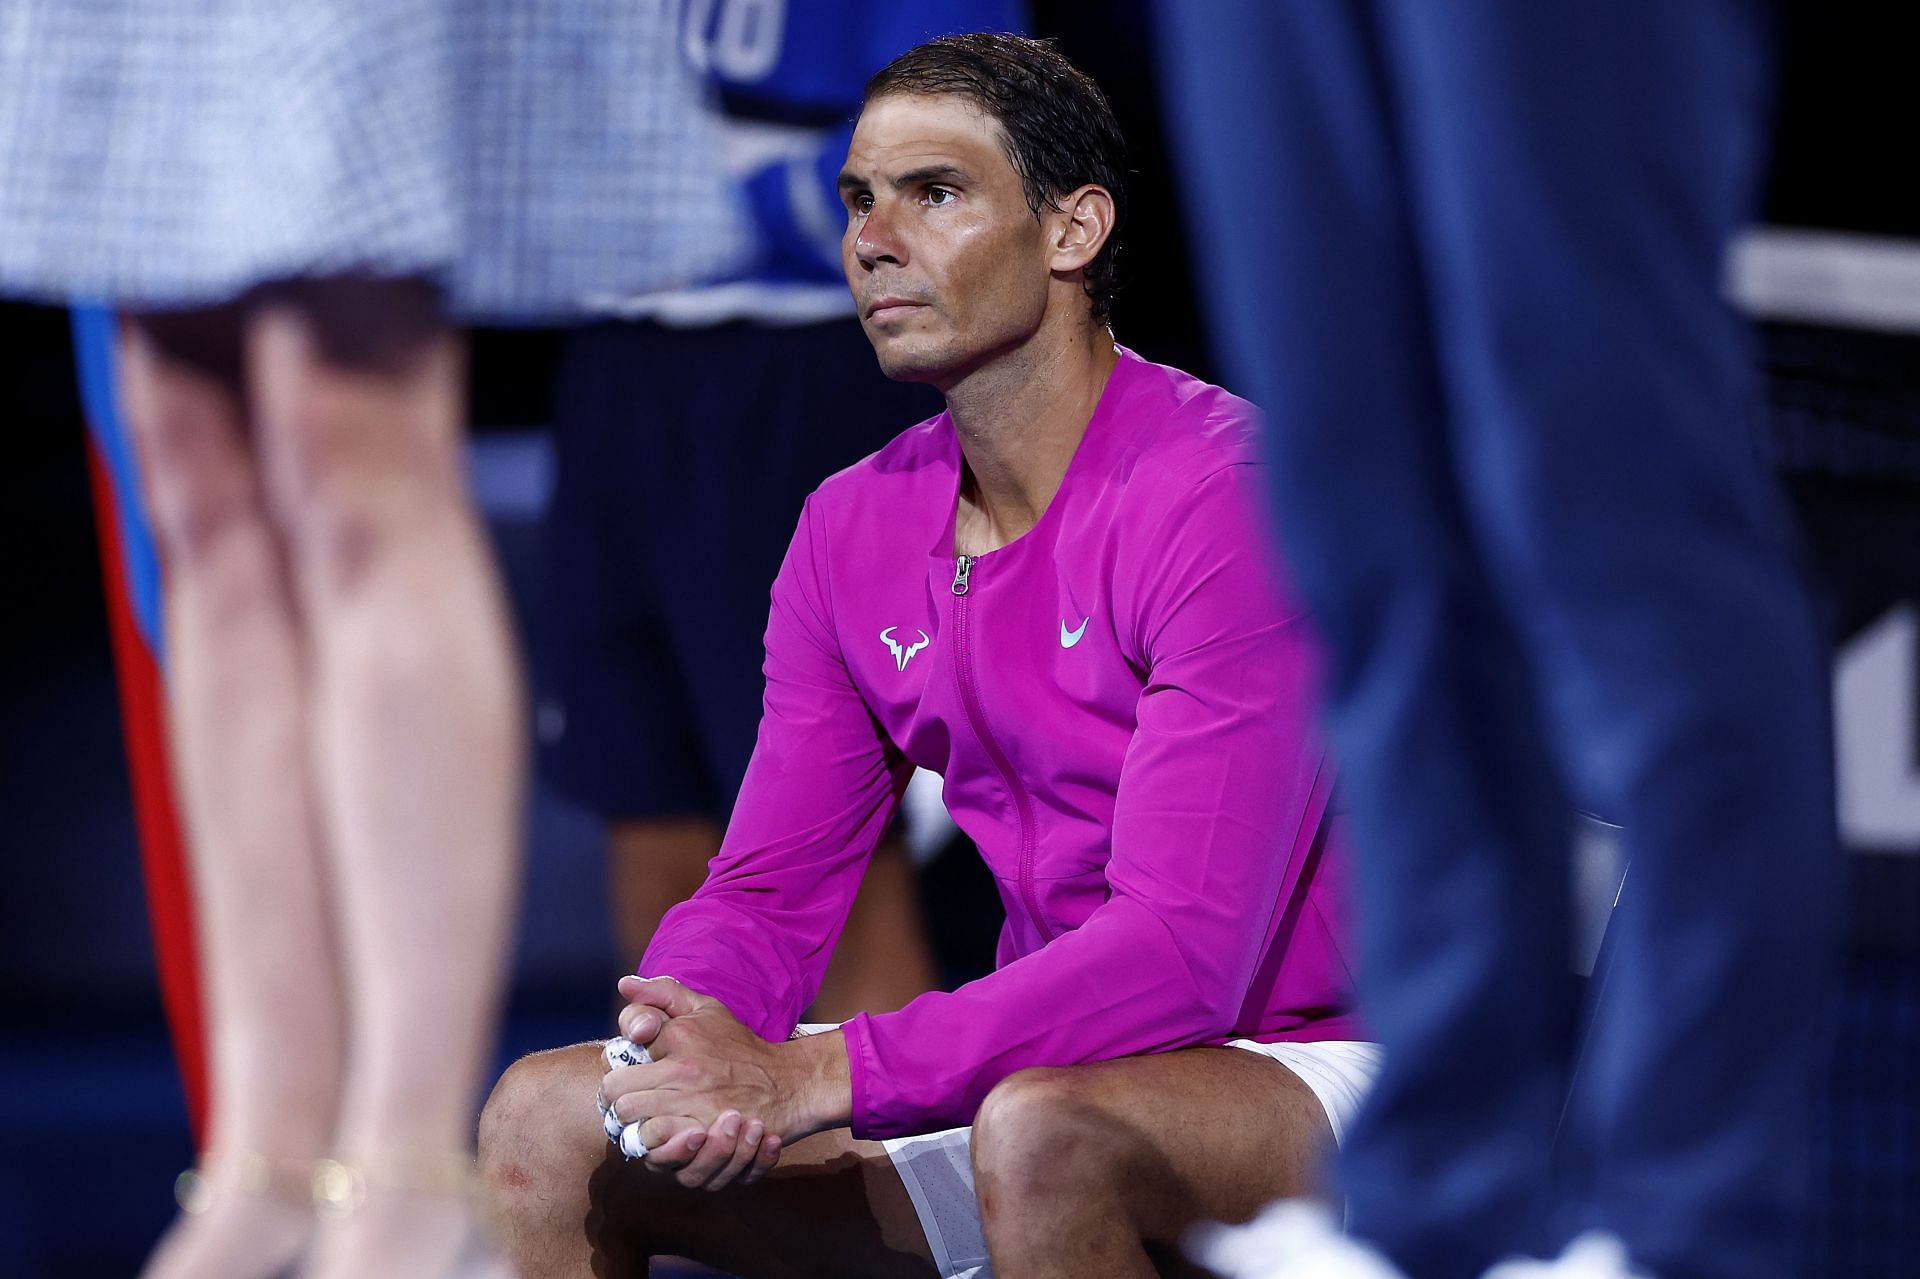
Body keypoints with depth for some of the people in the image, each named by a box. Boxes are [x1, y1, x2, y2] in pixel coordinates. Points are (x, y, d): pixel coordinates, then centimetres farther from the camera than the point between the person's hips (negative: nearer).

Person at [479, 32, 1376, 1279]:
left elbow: (1183, 953, -25)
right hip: (1044, 1064, 7)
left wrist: (805, 1078, -29)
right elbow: (767, 895, 7)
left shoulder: (1225, 499, -17)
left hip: (1303, 1068, -7)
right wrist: (689, 1048, -19)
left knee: (1039, 1129, -39)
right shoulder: (853, 532, 7)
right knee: (545, 1120, -4)